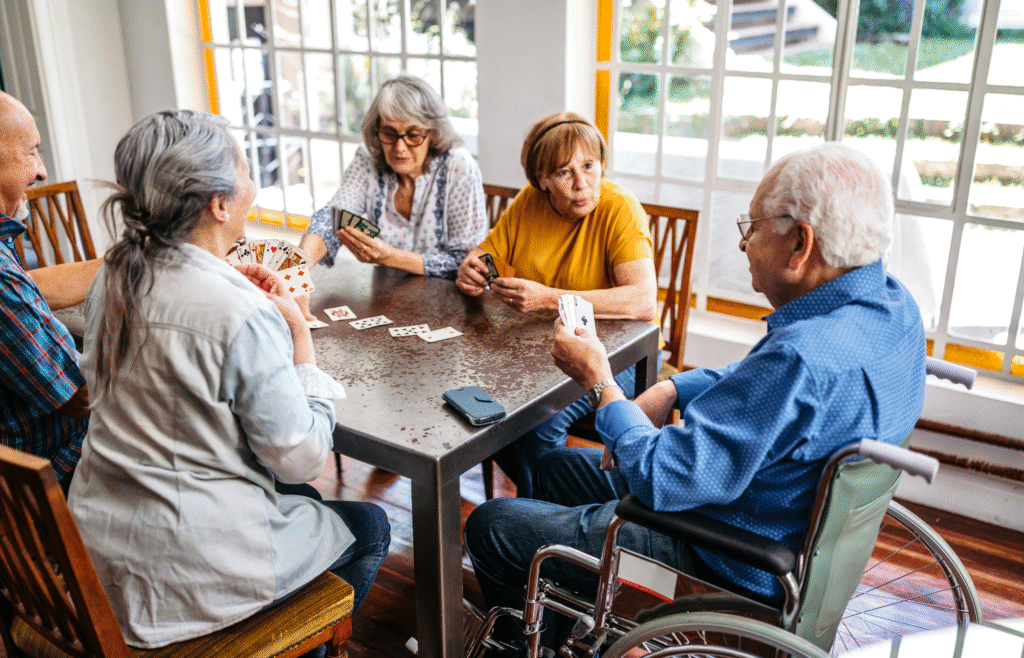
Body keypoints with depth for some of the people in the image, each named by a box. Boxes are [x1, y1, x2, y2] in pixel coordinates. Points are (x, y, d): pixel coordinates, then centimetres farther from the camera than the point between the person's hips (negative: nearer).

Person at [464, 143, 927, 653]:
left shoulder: (802, 358, -37)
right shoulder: (891, 303, -4)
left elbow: (659, 481, -31)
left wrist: (599, 381, -15)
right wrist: (669, 390, -1)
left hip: (733, 568, -10)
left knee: (489, 527, 2)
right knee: (559, 467, 24)